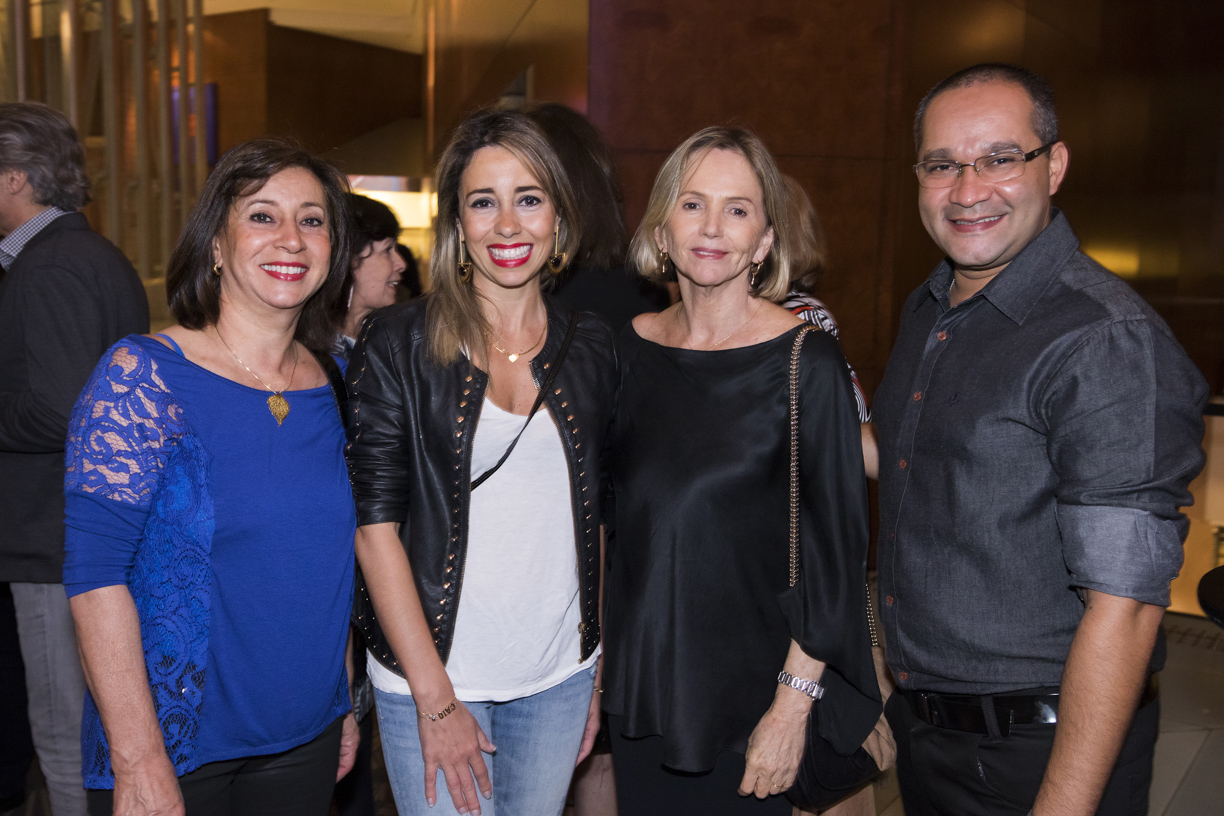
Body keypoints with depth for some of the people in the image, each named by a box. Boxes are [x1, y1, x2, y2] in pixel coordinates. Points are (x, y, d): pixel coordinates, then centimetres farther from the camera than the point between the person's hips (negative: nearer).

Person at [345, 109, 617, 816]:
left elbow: (597, 519, 9)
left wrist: (601, 667, 6)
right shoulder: (398, 343, -7)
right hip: (432, 673, -3)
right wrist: (433, 697, -13)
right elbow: (376, 522, -10)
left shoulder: (593, 349, 4)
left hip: (560, 677, 3)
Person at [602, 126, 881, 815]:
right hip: (640, 677, 4)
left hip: (746, 696, -4)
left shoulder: (808, 361, -13)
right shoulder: (633, 345, 1)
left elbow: (835, 548, -11)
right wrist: (596, 673, 10)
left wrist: (792, 707, -13)